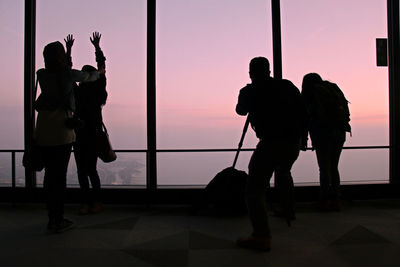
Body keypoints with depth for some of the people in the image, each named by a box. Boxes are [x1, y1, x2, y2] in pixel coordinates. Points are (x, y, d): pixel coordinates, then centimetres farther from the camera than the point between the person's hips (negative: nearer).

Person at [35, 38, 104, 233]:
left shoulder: (41, 74, 8)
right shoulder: (69, 74, -2)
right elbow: (90, 77, 15)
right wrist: (99, 72, 38)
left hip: (43, 128, 5)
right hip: (62, 127, -5)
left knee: (50, 173, 10)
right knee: (60, 174, -2)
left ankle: (52, 218, 19)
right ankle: (58, 221, 4)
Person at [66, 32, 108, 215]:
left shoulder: (98, 89, 3)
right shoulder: (77, 91, 12)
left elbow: (101, 69, -4)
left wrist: (97, 47, -3)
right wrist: (68, 51, 9)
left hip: (93, 133, -4)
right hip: (79, 134, 4)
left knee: (91, 170, -4)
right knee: (81, 170, 7)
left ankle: (96, 201, 12)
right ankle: (85, 202, 17)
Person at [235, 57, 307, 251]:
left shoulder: (250, 91, 0)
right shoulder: (288, 86, 11)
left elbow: (241, 111, 19)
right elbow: (303, 113, 11)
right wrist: (299, 135, 21)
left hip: (270, 144, -6)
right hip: (294, 144, 7)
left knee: (255, 189, -4)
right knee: (283, 173, 34)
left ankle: (262, 236, -15)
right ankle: (288, 213, 47)